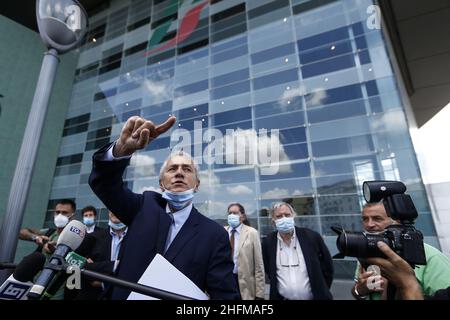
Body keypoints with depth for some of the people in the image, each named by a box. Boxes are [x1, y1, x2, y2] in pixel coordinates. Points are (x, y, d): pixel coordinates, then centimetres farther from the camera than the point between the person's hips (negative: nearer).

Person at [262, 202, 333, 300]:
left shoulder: (312, 237, -13)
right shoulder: (268, 242, -9)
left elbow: (327, 266, -1)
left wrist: (322, 291, 3)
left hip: (314, 297, -1)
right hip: (282, 297, 1)